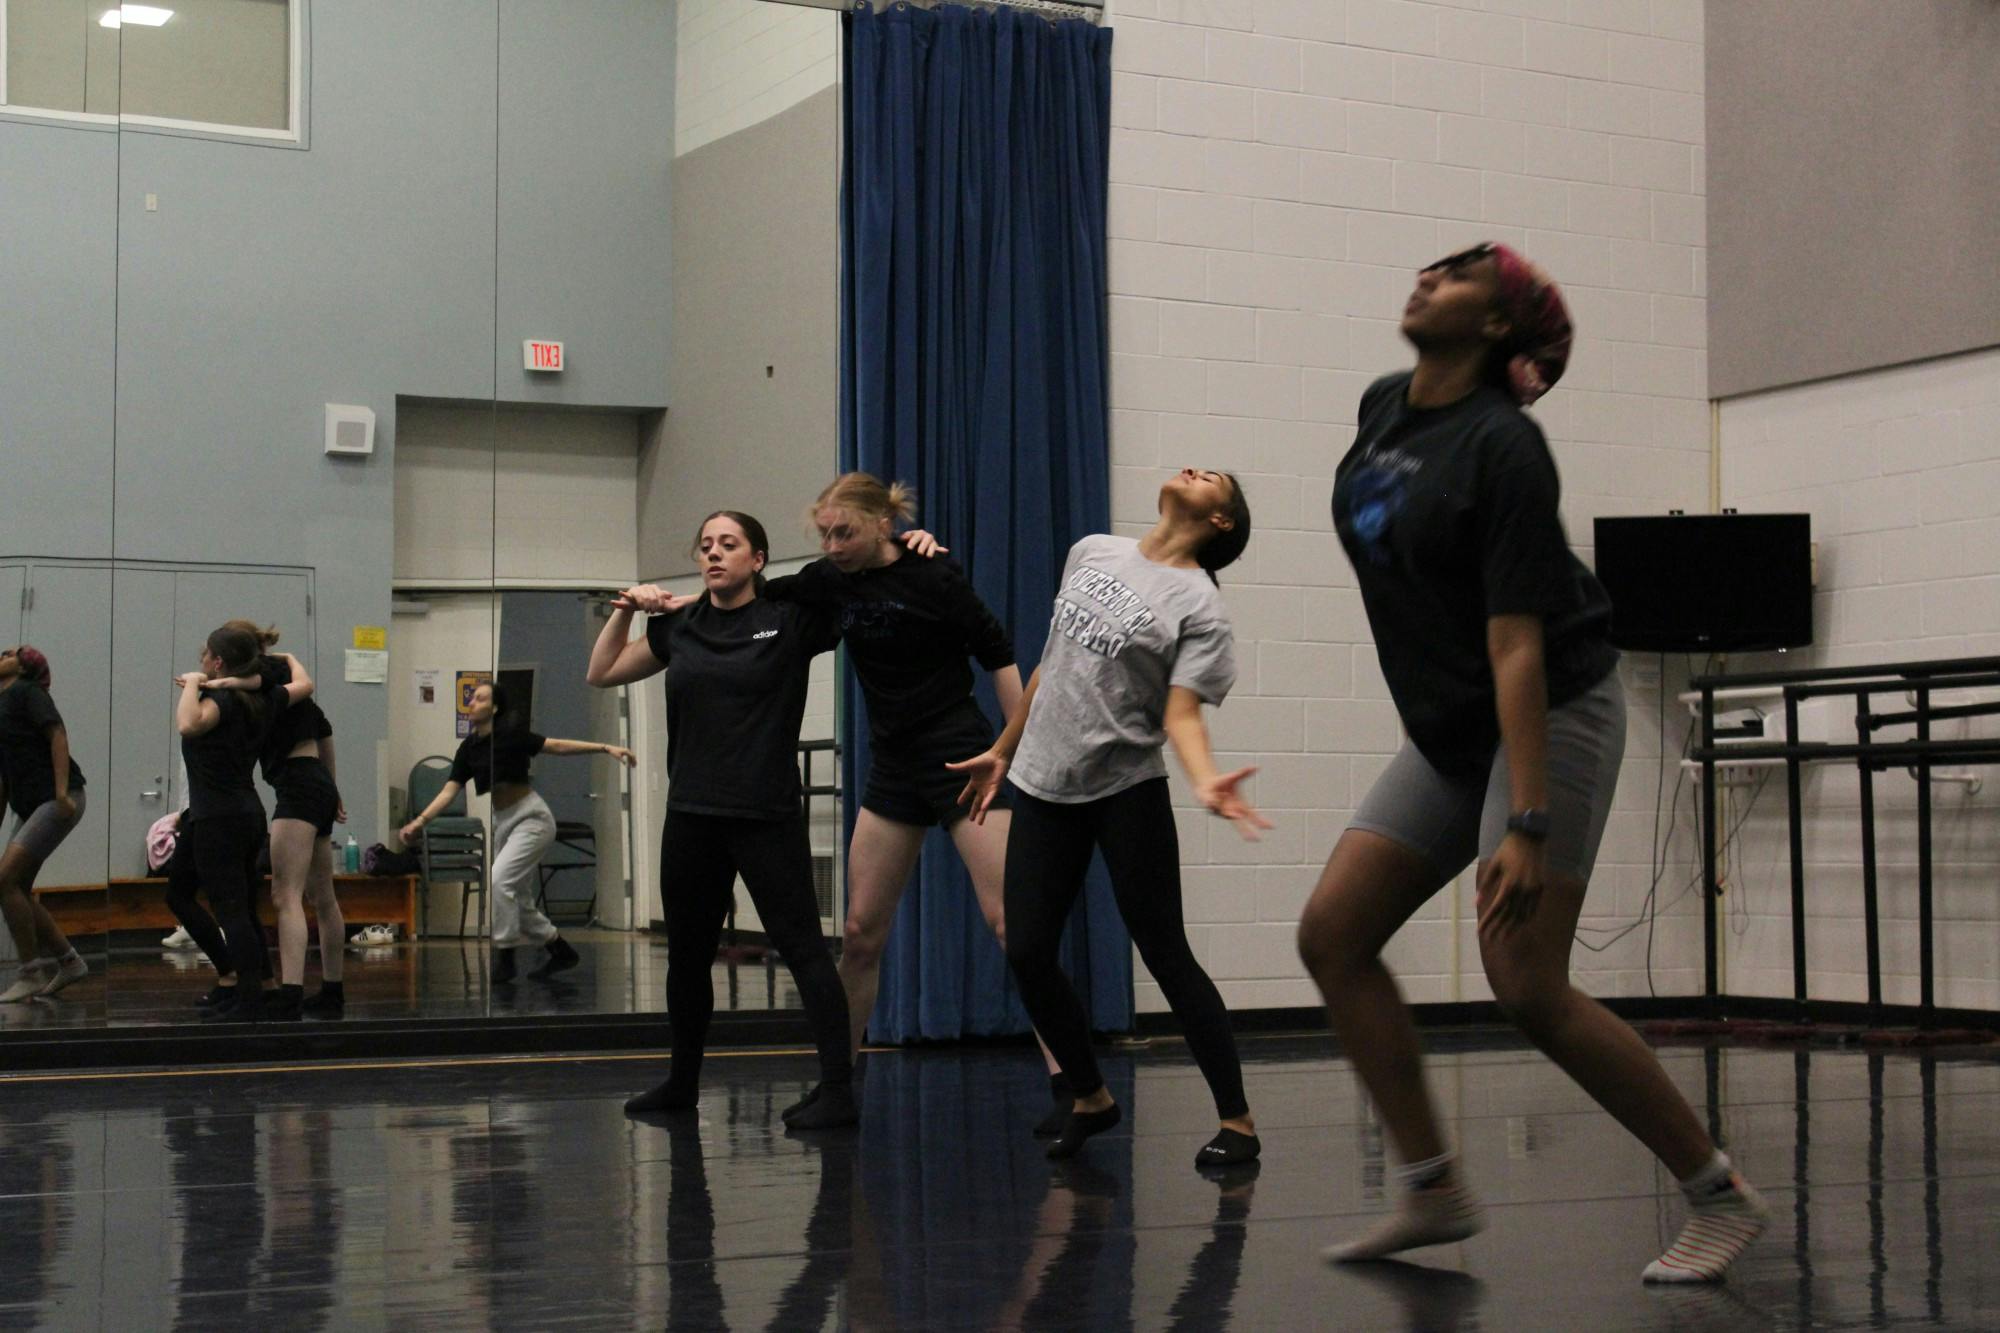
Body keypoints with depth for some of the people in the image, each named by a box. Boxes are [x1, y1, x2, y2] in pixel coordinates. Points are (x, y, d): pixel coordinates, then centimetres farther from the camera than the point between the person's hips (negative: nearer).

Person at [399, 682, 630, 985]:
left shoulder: (511, 735, -13)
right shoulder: (469, 748, 3)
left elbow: (556, 746, -10)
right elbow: (449, 791, 2)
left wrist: (605, 748, -15)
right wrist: (420, 821, -8)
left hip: (531, 818, -7)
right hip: (502, 822, 7)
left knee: (499, 880, -22)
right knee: (518, 901, 10)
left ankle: (505, 957, -14)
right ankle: (561, 951, 27)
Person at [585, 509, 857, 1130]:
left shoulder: (792, 619, -3)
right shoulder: (680, 628, 11)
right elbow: (602, 672, 19)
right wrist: (626, 610, 8)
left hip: (767, 817, -5)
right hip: (692, 817, 5)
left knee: (802, 947, -8)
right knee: (688, 955, 15)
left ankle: (838, 1090, -8)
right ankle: (682, 1083, 30)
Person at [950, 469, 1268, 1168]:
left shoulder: (1199, 605, -6)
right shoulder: (1092, 553, 11)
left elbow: (1181, 714, -15)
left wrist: (1206, 782, -35)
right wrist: (1003, 752, 24)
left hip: (1128, 790, -5)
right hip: (1044, 786, 5)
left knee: (1165, 954, -6)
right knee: (1026, 955, 1)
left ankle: (1236, 1121, 3)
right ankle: (1091, 1099, 20)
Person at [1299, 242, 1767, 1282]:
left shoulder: (1502, 447, -19)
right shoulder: (1382, 408, 6)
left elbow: (1517, 645, -24)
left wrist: (1529, 825, -29)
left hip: (1550, 717, -8)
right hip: (1445, 732, 8)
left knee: (1527, 991, -14)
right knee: (1332, 935, -2)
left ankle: (1720, 1196, 0)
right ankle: (1434, 1190, 4)